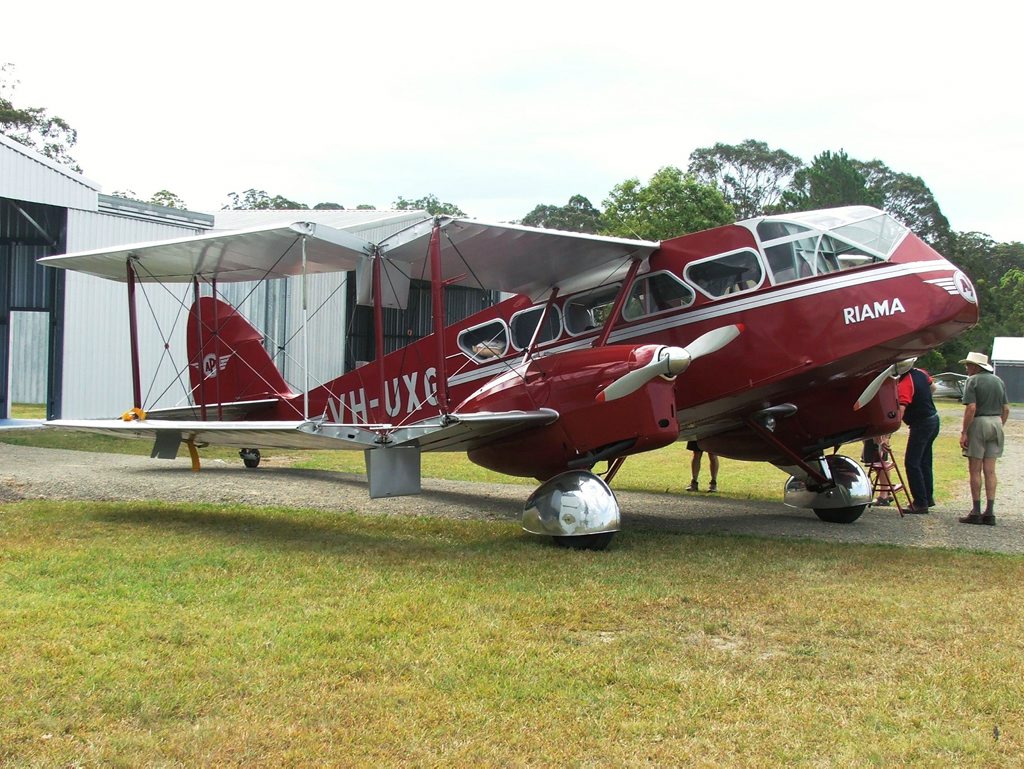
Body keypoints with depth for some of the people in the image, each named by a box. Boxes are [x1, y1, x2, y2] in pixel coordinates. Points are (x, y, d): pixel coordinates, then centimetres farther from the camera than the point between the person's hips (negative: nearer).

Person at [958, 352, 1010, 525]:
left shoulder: (973, 381, -8)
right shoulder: (999, 381, 12)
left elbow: (971, 408, -16)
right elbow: (1006, 409, 11)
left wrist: (964, 432, -14)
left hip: (978, 423, -6)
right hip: (996, 423, 6)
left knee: (975, 470, 0)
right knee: (990, 470, 7)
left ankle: (976, 512, 1)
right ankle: (990, 512, 4)